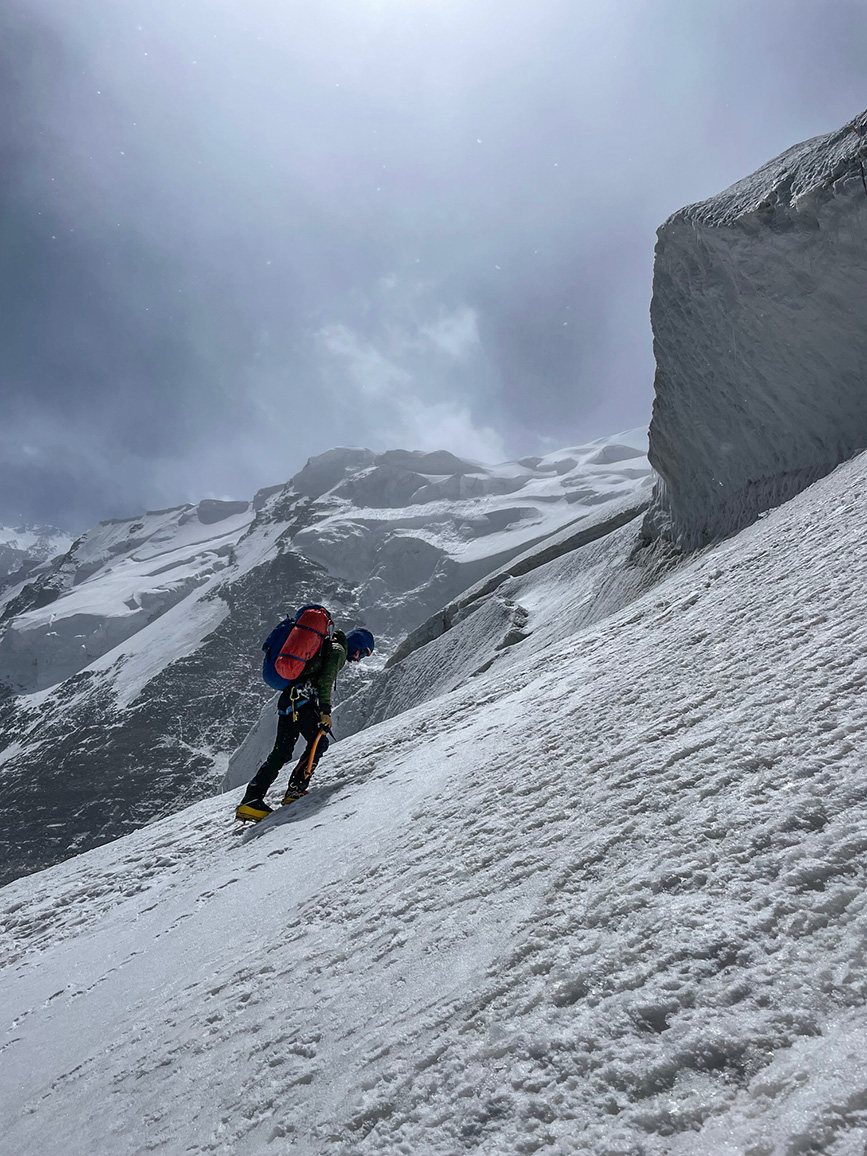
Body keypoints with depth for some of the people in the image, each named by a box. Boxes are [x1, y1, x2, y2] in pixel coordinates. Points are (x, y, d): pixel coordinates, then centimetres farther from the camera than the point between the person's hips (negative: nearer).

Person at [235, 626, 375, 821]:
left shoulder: (324, 647, 29)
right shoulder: (339, 650, 0)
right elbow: (325, 681, -13)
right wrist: (325, 712, -17)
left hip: (286, 699, 9)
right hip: (302, 701, -9)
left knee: (282, 752, 6)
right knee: (319, 742, 1)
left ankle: (250, 800, 1)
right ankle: (295, 790, -4)